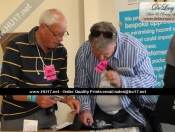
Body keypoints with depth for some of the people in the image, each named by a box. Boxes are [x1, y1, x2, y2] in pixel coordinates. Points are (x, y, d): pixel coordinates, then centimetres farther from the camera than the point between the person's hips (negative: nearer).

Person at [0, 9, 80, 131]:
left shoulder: (61, 51, 3)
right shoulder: (17, 46, -13)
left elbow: (61, 84, 9)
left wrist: (68, 98, -12)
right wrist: (34, 98, -28)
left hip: (48, 115, 5)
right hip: (17, 117, -5)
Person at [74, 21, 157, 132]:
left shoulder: (134, 48, -19)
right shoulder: (83, 52, -11)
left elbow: (150, 79, -16)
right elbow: (81, 86, -4)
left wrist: (122, 82, -31)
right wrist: (85, 108, -21)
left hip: (131, 112, -1)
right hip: (98, 112, 2)